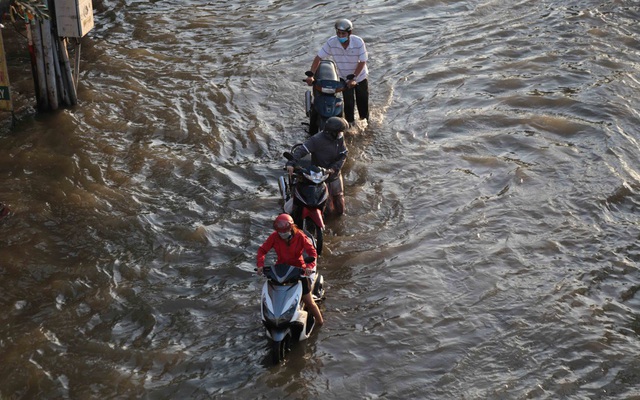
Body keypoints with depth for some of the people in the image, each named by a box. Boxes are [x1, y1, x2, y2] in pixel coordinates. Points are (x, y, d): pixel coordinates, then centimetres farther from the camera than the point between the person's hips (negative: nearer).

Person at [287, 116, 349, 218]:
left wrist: (335, 168, -23)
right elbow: (300, 150, -31)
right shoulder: (316, 140, -26)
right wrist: (291, 163, -46)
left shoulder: (340, 138, -8)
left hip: (334, 174, 5)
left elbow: (343, 155, -6)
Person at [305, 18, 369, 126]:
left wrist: (354, 78, -29)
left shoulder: (358, 42, -27)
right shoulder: (331, 42, -24)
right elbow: (318, 58, -20)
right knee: (348, 102, 2)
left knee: (362, 101, 13)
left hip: (360, 77, 0)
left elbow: (362, 62, -22)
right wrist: (311, 75, -30)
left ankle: (365, 120, 36)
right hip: (344, 78, 0)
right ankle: (350, 123, 22)